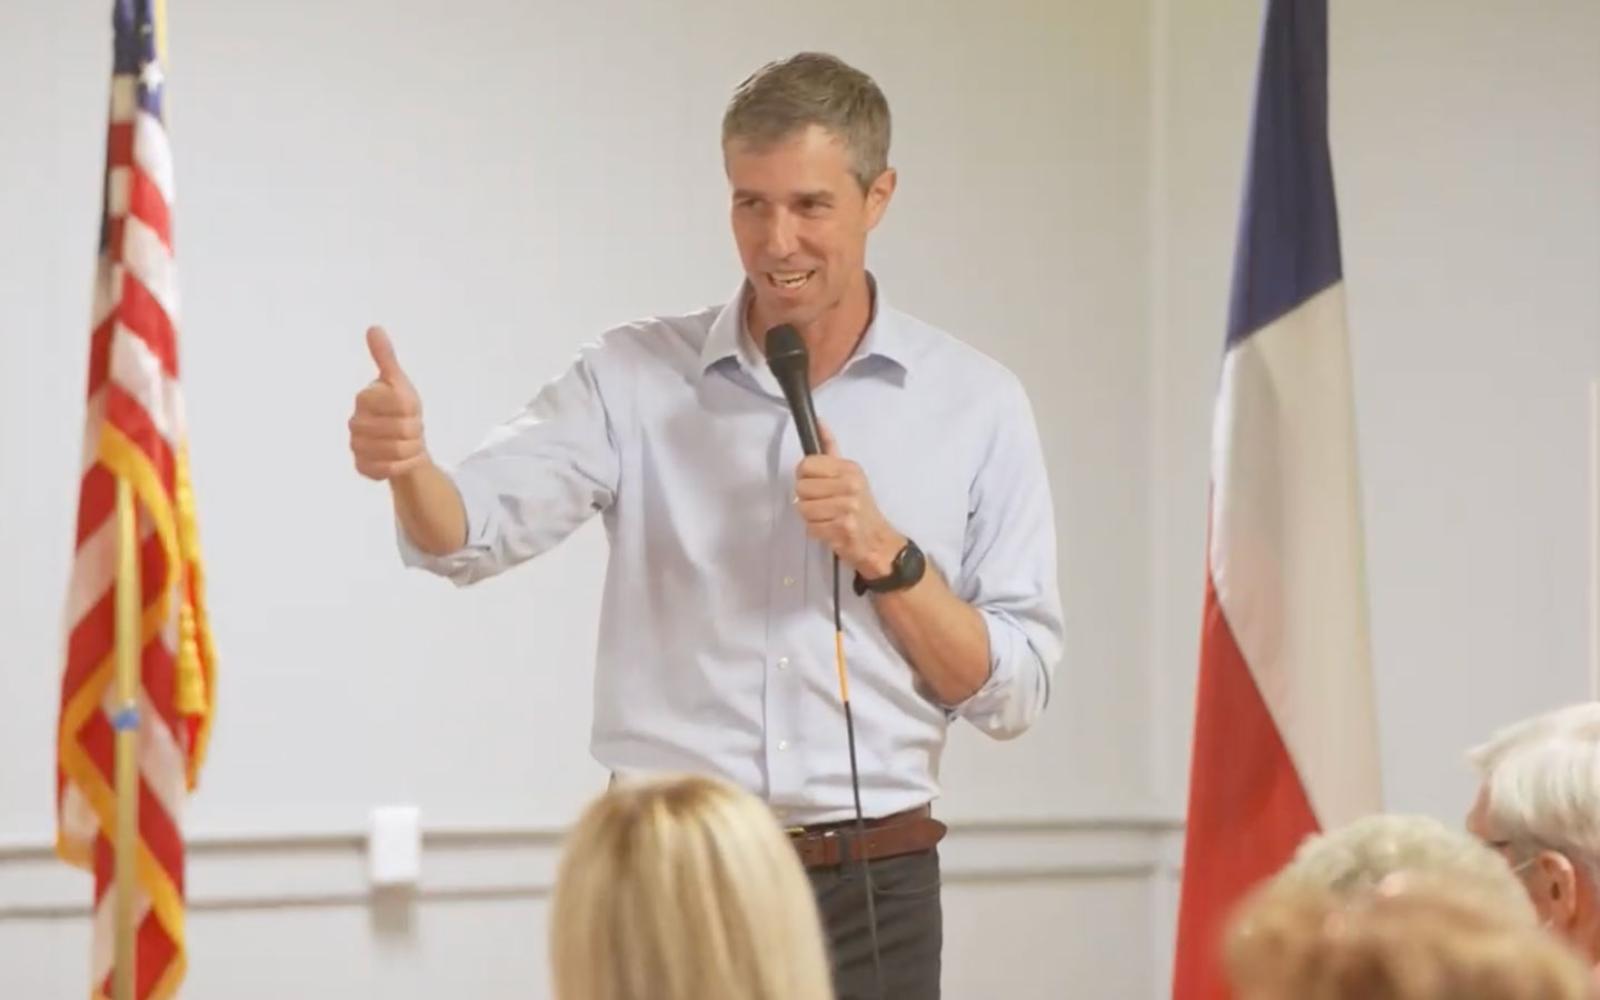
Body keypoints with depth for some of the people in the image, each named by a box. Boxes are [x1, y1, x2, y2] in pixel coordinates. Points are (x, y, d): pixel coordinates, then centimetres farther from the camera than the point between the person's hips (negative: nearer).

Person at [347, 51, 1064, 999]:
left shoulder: (976, 403, 2)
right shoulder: (636, 377, 1)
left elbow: (1013, 691, 0)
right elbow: (475, 528, -15)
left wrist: (885, 556, -14)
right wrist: (408, 463, -35)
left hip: (872, 893, 0)